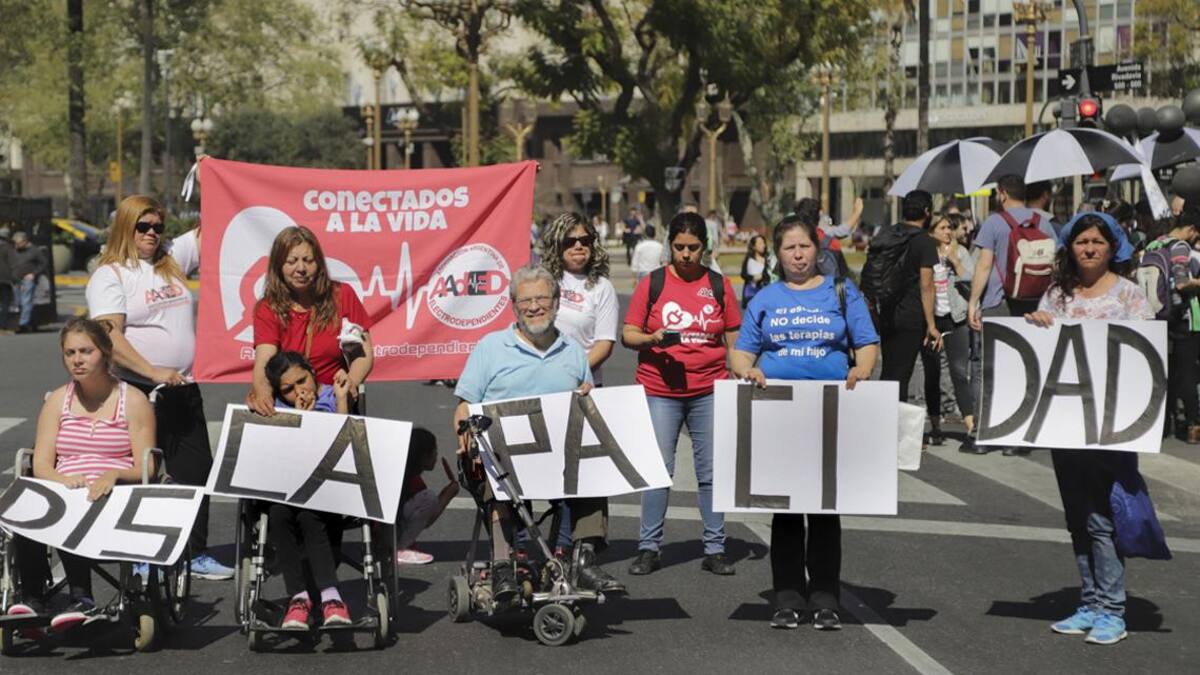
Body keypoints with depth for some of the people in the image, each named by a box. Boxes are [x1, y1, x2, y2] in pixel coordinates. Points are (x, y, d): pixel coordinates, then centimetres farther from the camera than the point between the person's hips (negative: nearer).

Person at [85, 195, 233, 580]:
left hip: (184, 391, 7)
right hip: (139, 391, -6)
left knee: (196, 472, 9)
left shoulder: (172, 258, 13)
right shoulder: (110, 275, -6)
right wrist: (152, 372, -25)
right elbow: (109, 336, -17)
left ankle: (197, 553, 19)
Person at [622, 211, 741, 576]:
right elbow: (628, 335, 4)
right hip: (659, 392, -1)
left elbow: (734, 341, 12)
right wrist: (653, 339, -16)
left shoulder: (719, 285, 8)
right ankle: (649, 549, 8)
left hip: (709, 392, 1)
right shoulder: (652, 283, 3)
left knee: (711, 471, 4)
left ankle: (714, 550, 12)